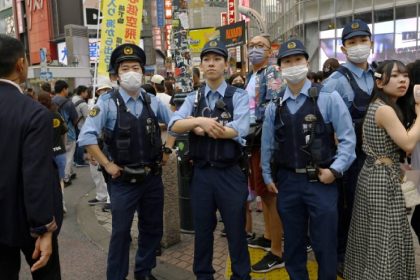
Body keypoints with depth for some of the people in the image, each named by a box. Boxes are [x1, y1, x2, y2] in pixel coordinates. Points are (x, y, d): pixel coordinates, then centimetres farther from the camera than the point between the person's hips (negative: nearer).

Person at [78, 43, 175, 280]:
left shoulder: (153, 101, 2)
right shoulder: (108, 102, -11)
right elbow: (87, 136, -14)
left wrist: (167, 150, 7)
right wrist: (107, 165, -14)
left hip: (153, 177, 5)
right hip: (124, 179, -4)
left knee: (153, 229, 17)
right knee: (121, 232, 6)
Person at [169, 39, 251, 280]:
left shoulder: (238, 95, -2)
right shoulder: (193, 98, 7)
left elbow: (239, 130, -18)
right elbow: (174, 125, -6)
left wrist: (199, 128, -13)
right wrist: (200, 121, -24)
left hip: (230, 173, -3)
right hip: (201, 173, 3)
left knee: (236, 230, 9)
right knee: (202, 229, 16)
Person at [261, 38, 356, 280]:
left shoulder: (328, 97, -6)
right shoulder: (274, 106, 5)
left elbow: (347, 138, -6)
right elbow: (268, 144, 10)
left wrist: (335, 170, -12)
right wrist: (267, 176, 10)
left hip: (321, 181, -3)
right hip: (287, 181, 4)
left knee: (325, 244, 6)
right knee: (293, 242, 16)